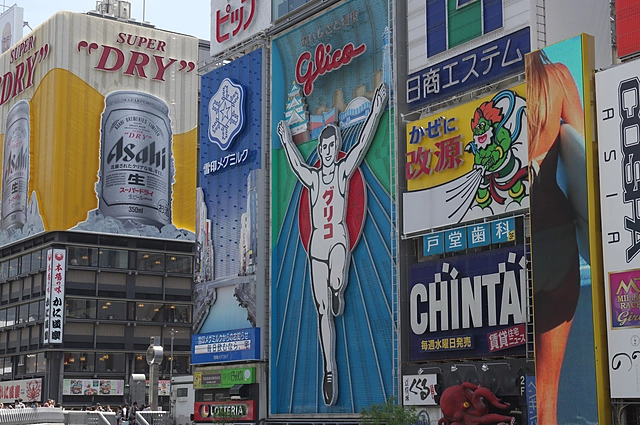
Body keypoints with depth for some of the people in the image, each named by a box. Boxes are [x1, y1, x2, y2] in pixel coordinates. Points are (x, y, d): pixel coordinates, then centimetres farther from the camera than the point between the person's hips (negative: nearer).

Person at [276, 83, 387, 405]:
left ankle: (338, 292, -1)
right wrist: (287, 142, 44)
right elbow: (296, 164, 34)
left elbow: (362, 143, 1)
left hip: (339, 239, -3)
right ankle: (329, 370, 5)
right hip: (316, 244, 3)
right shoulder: (312, 177, 14)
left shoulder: (343, 170, 7)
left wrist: (375, 111, -4)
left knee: (336, 283, -38)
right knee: (323, 311, 1)